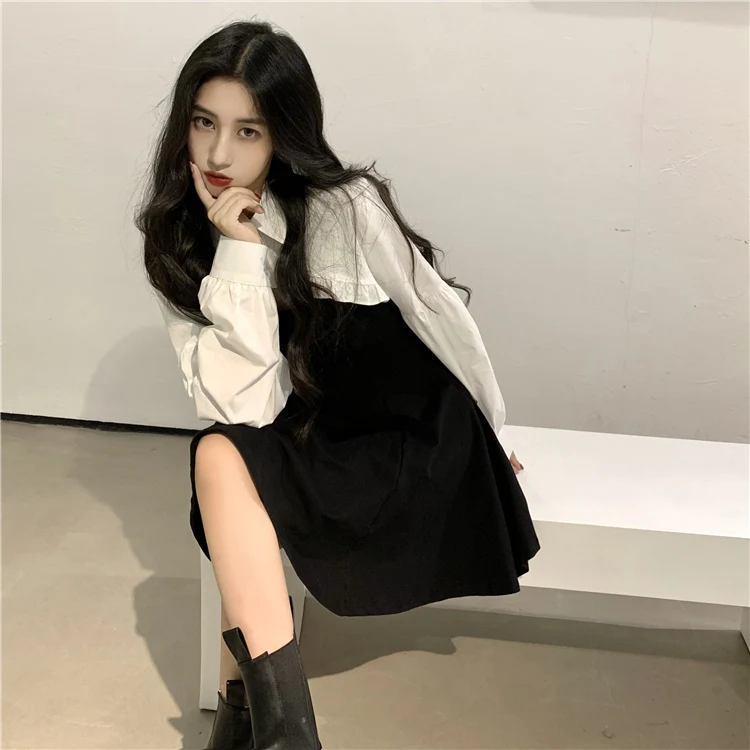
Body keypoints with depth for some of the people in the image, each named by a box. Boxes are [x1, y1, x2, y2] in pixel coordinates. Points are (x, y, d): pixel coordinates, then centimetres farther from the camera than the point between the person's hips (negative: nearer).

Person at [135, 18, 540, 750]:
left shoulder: (346, 208, -20)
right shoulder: (177, 246, -8)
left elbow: (442, 318, -5)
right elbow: (244, 411, -18)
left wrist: (495, 435, 8)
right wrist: (238, 257, -26)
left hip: (414, 439, -4)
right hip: (308, 445, 4)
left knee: (223, 461, -24)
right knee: (220, 451, -25)